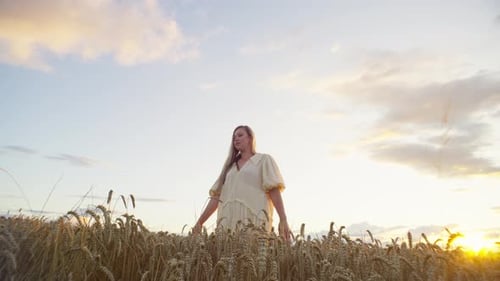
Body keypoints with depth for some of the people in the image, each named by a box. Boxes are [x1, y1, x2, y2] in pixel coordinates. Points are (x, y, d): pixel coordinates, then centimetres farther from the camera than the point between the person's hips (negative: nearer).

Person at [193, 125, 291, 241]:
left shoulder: (264, 160, 12)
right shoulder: (230, 166, 25)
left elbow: (274, 190, -2)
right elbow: (216, 196, 20)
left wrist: (283, 219, -13)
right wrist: (199, 222, 12)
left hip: (253, 220, -4)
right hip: (229, 222, 4)